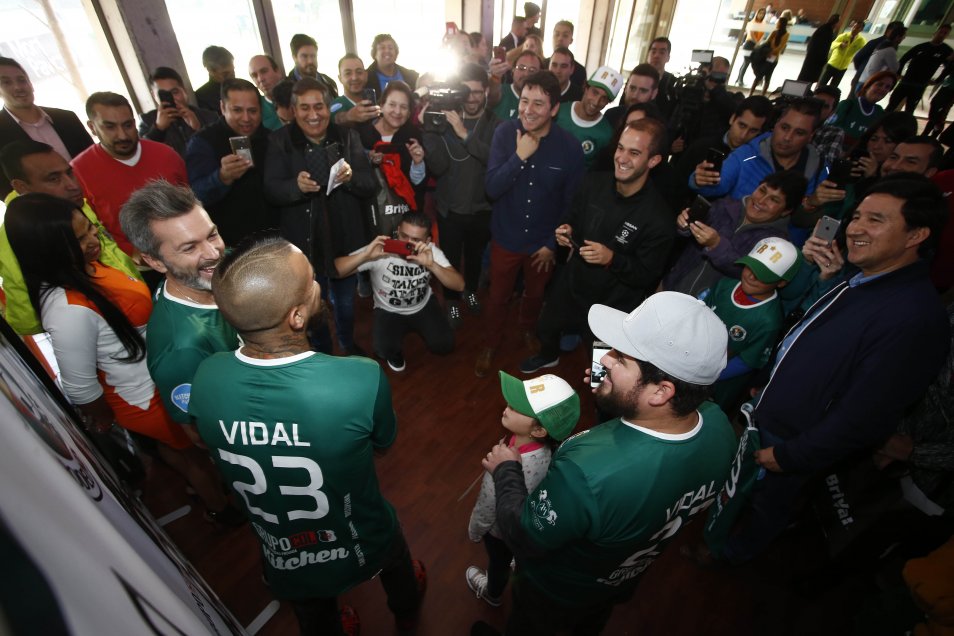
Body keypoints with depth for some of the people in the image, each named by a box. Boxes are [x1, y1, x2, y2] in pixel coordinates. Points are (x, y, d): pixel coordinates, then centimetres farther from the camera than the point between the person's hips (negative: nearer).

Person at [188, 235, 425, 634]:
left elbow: (215, 455, -5)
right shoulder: (362, 380, -38)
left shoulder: (205, 379, -26)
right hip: (363, 549, -1)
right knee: (396, 563, 36)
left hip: (284, 563, 2)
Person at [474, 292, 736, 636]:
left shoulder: (588, 474, -50)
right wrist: (611, 396, -16)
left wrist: (506, 470, -15)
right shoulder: (719, 423, -27)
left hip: (558, 590, -5)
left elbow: (523, 539, -30)